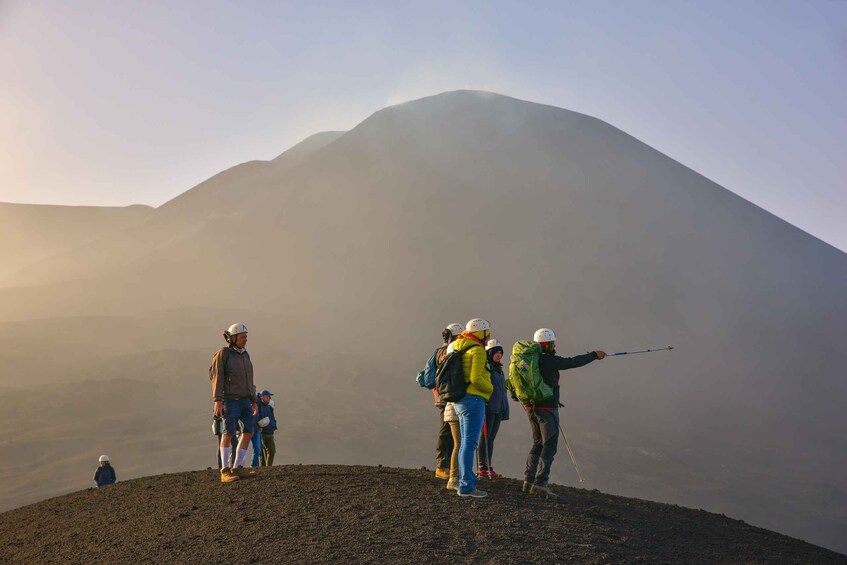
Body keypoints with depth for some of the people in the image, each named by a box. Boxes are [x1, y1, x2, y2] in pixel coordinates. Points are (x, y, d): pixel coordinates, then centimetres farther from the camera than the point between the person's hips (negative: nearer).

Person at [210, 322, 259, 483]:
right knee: (228, 433, -11)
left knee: (248, 432, 2)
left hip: (244, 399, 8)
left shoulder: (244, 355, 14)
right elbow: (217, 377, -14)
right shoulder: (223, 353, -9)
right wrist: (217, 400, -22)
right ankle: (225, 472, -7)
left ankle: (237, 468, 8)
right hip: (230, 399, -8)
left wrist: (253, 401, 15)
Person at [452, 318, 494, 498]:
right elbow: (476, 378, -22)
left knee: (465, 443, 14)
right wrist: (490, 388, -5)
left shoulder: (458, 348, 16)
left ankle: (466, 482, 18)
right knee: (470, 443, -9)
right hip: (473, 400, -10)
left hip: (460, 400, 10)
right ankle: (466, 486, -9)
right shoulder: (477, 350, -12)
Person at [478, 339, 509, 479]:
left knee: (491, 438, 10)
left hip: (498, 409, 8)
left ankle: (488, 467, 13)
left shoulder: (499, 369, 19)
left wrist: (505, 410, 21)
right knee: (485, 437, -5)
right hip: (487, 408, -8)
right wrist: (482, 405, -22)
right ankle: (482, 468, -2)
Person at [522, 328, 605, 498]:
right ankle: (540, 483, -12)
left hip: (531, 407, 9)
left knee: (538, 443, 18)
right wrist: (594, 355, 0)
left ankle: (529, 480, 17)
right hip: (546, 408, -9)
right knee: (550, 445, -6)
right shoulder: (548, 360, -16)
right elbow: (572, 362, -12)